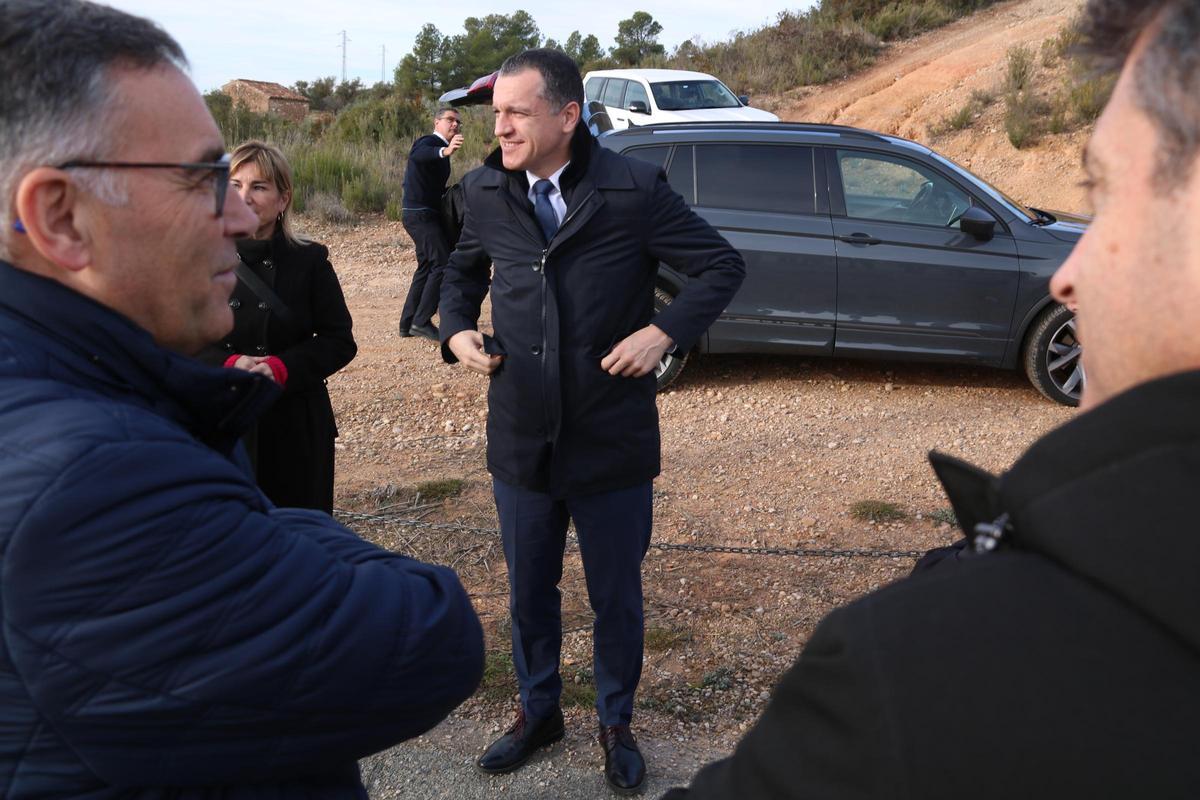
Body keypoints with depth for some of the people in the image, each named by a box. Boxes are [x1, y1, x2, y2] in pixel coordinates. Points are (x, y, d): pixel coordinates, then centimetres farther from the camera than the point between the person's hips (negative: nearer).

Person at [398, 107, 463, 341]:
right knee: (443, 263, -15)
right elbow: (417, 154, -37)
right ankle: (422, 321, -13)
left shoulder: (440, 148, 19)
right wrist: (445, 151, -56)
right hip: (421, 214, -11)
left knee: (427, 267, 14)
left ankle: (408, 323, 19)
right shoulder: (428, 142, -11)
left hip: (423, 216, 11)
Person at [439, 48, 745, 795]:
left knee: (617, 595, 13)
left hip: (613, 442, -3)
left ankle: (617, 724, 38)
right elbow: (462, 272, 18)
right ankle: (538, 711, 44)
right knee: (530, 591, 19)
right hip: (520, 439, 3)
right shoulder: (487, 191, 0)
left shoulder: (634, 190, -12)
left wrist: (664, 332, -16)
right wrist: (456, 329, 0)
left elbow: (723, 265, -5)